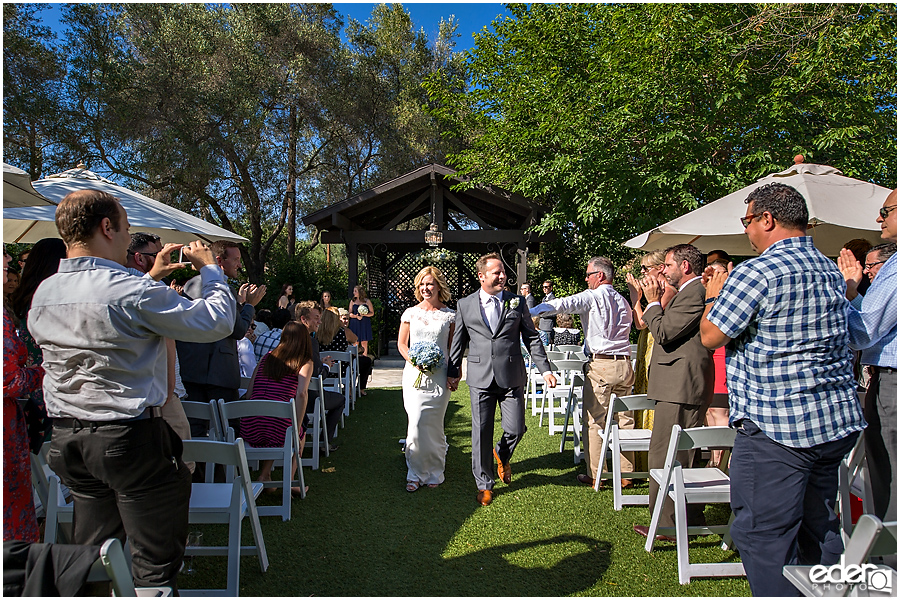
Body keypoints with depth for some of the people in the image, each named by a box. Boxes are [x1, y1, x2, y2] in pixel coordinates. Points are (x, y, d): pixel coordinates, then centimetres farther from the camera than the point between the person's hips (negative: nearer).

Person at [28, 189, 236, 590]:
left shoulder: (43, 294, 4)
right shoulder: (134, 292, -20)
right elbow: (216, 322, -14)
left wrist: (152, 277, 26)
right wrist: (209, 269, 1)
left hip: (67, 437, 8)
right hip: (131, 437, -7)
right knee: (155, 562, 5)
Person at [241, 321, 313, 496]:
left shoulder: (267, 358, 16)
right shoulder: (305, 362, 4)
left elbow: (249, 393, 15)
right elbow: (301, 394, -12)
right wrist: (297, 430, -8)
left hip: (249, 431, 4)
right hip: (278, 430, -3)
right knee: (300, 434, 31)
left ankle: (264, 475, 21)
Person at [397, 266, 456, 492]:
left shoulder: (449, 315, 3)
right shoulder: (410, 313, 7)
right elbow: (401, 344, 11)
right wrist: (413, 361, -7)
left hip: (439, 376, -1)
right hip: (414, 373, 1)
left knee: (433, 424, 4)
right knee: (416, 423, -6)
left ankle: (434, 472, 20)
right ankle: (415, 474, 8)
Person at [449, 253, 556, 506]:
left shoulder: (517, 302, 6)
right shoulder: (465, 305, 6)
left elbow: (532, 338, 7)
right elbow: (458, 342, 12)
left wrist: (545, 369, 0)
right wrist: (452, 372, 12)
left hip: (512, 377, 0)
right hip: (480, 378, 0)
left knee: (515, 429, -1)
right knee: (481, 433, 4)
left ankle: (502, 456, 34)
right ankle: (484, 484, 21)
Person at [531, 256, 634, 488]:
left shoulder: (592, 297, -5)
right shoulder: (623, 301, 15)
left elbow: (563, 304, -15)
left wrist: (531, 312, -11)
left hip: (601, 365, -7)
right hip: (624, 364, 7)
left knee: (594, 421, 1)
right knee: (624, 419, 10)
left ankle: (594, 475, 6)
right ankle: (626, 473, 17)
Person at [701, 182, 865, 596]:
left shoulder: (756, 273, -15)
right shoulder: (831, 271, 12)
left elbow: (710, 336, -10)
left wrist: (714, 295, 9)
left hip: (775, 426, -9)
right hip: (838, 421, 9)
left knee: (762, 535, 0)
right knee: (819, 528, 20)